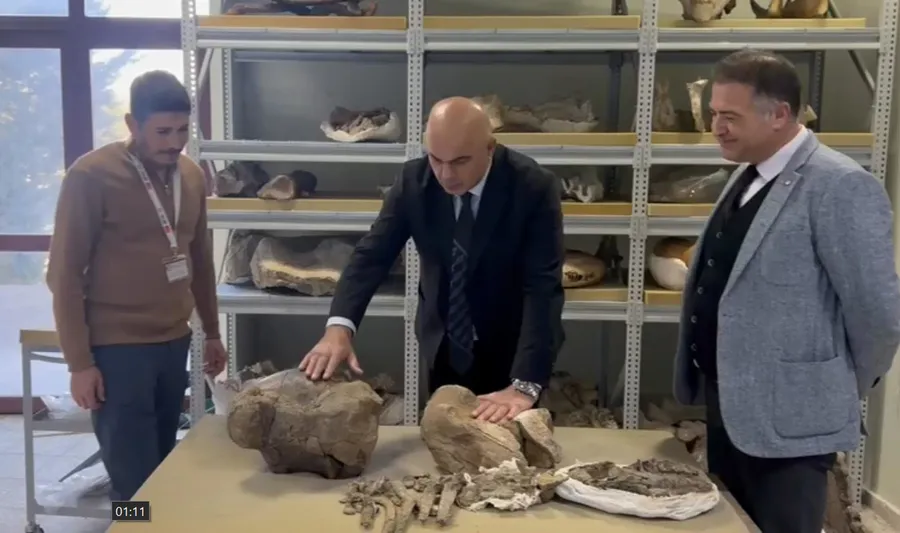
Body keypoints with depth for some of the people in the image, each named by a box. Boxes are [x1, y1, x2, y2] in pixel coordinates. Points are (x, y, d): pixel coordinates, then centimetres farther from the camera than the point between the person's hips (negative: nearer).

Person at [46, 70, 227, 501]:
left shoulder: (192, 175, 6)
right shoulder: (91, 176, -11)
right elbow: (65, 274, -9)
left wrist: (211, 332, 18)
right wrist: (79, 362, -10)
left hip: (175, 343, 6)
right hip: (116, 349, -5)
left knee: (163, 471, 14)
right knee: (136, 484, -1)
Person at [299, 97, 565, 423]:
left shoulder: (534, 187, -24)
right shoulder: (414, 179, -14)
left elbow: (543, 287, -30)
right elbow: (372, 254, -16)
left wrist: (524, 385, -40)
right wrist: (339, 327, -34)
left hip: (511, 352, -3)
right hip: (445, 349, 3)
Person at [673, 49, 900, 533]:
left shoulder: (840, 186, -19)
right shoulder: (747, 177, 10)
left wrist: (846, 390, -2)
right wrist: (713, 385, 16)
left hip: (788, 416, -8)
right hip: (727, 402, 9)